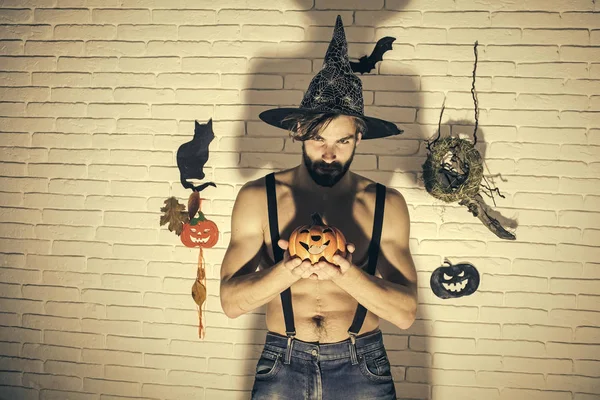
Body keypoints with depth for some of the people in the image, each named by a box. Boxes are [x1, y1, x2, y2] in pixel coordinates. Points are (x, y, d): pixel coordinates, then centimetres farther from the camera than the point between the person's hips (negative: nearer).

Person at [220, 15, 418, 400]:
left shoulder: (386, 204, -6)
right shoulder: (258, 197, -7)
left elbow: (405, 312, -8)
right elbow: (231, 301, -7)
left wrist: (345, 273, -24)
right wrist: (288, 272, -25)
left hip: (362, 366, 0)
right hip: (282, 363, 0)